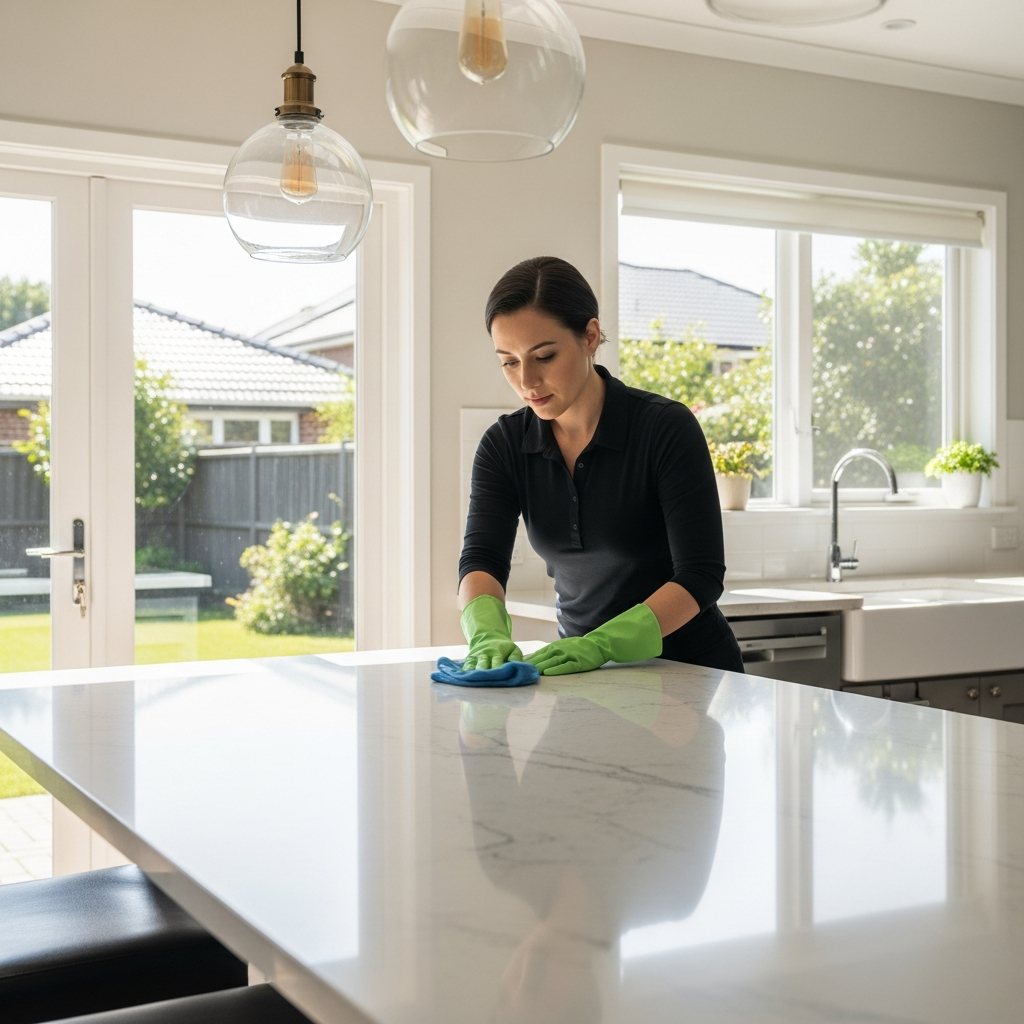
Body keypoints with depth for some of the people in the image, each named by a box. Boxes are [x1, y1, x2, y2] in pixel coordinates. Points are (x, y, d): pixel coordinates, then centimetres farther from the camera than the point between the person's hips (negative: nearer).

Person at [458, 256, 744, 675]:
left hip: (689, 664, -2)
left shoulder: (667, 428, -14)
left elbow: (700, 576, -18)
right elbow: (481, 559, -10)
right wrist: (488, 635, -32)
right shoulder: (504, 445, -2)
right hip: (588, 675, 2)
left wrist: (600, 644, -32)